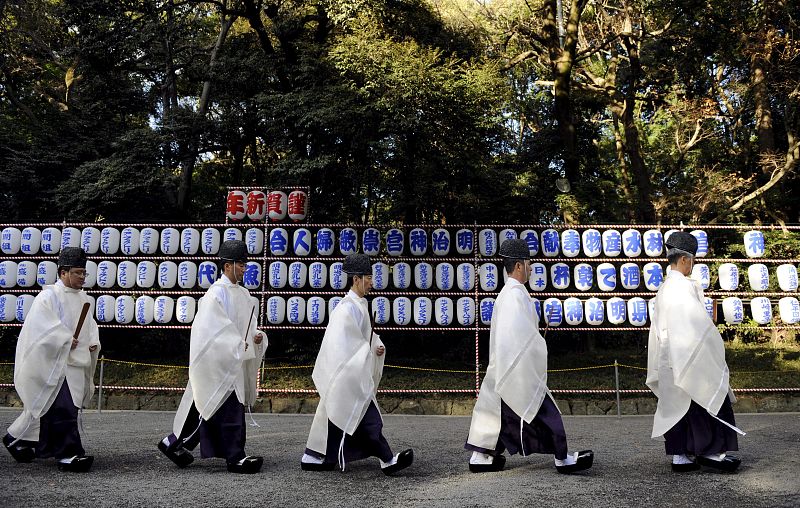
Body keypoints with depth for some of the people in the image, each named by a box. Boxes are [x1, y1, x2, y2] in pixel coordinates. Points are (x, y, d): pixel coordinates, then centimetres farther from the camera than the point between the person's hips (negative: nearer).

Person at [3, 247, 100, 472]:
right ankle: (68, 454, -6)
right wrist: (66, 340, -20)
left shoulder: (83, 299, 14)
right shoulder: (49, 296, -9)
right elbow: (43, 326, -19)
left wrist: (93, 342, 2)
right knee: (63, 409, -10)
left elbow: (89, 325, 20)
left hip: (75, 363, 8)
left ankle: (17, 439, 36)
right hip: (54, 363, -8)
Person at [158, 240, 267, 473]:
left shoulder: (243, 294, 13)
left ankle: (175, 443, 29)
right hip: (220, 360, -9)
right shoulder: (217, 292, -13)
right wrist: (237, 345, -20)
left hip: (236, 361, 9)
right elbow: (211, 327, -19)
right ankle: (235, 457, 4)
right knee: (230, 409, -4)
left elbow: (248, 325, 19)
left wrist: (257, 337, -1)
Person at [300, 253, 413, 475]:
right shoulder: (347, 307, -18)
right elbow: (342, 342, -22)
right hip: (349, 372, -10)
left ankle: (313, 457, 25)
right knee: (368, 417, -6)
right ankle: (388, 460, -1)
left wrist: (377, 346, 4)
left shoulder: (359, 305, 12)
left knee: (336, 415, 15)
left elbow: (365, 335, 21)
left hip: (357, 372, 10)